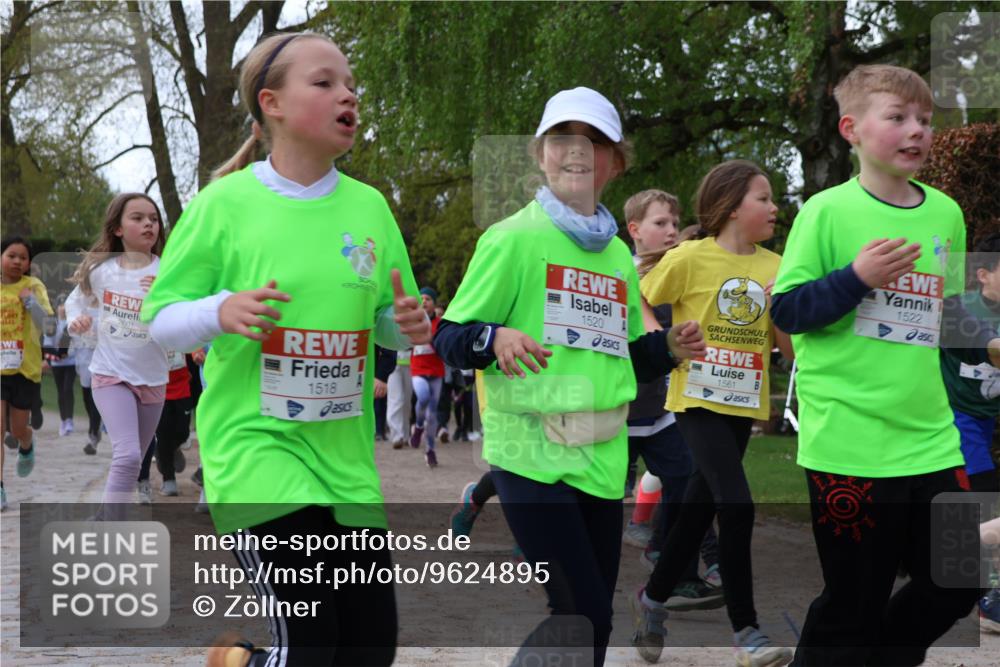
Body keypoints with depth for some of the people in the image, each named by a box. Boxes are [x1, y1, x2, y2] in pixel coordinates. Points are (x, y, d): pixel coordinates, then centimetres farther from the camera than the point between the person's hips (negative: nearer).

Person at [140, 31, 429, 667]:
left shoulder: (370, 207, 6)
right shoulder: (226, 203, -5)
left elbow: (389, 325, 14)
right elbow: (161, 320, -2)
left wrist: (409, 326, -9)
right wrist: (220, 311, -23)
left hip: (345, 449, 5)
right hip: (254, 439, -5)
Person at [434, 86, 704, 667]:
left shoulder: (619, 256, 15)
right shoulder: (515, 238, -4)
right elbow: (449, 338, -6)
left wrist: (668, 347, 5)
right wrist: (495, 339, -26)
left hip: (604, 458, 7)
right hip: (532, 452, -6)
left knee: (593, 617, 10)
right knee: (584, 618, -13)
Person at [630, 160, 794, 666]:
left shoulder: (773, 268, 4)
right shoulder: (690, 258, -9)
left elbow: (791, 346, 4)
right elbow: (640, 304, 2)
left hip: (744, 404, 5)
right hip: (698, 399, -5)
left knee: (700, 507, 12)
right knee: (737, 505, -17)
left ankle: (653, 598, 34)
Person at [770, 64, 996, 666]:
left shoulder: (946, 214, 8)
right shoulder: (828, 211, -8)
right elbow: (786, 310, -9)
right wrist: (857, 278, -22)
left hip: (929, 435, 6)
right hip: (848, 441, -6)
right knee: (853, 604, 2)